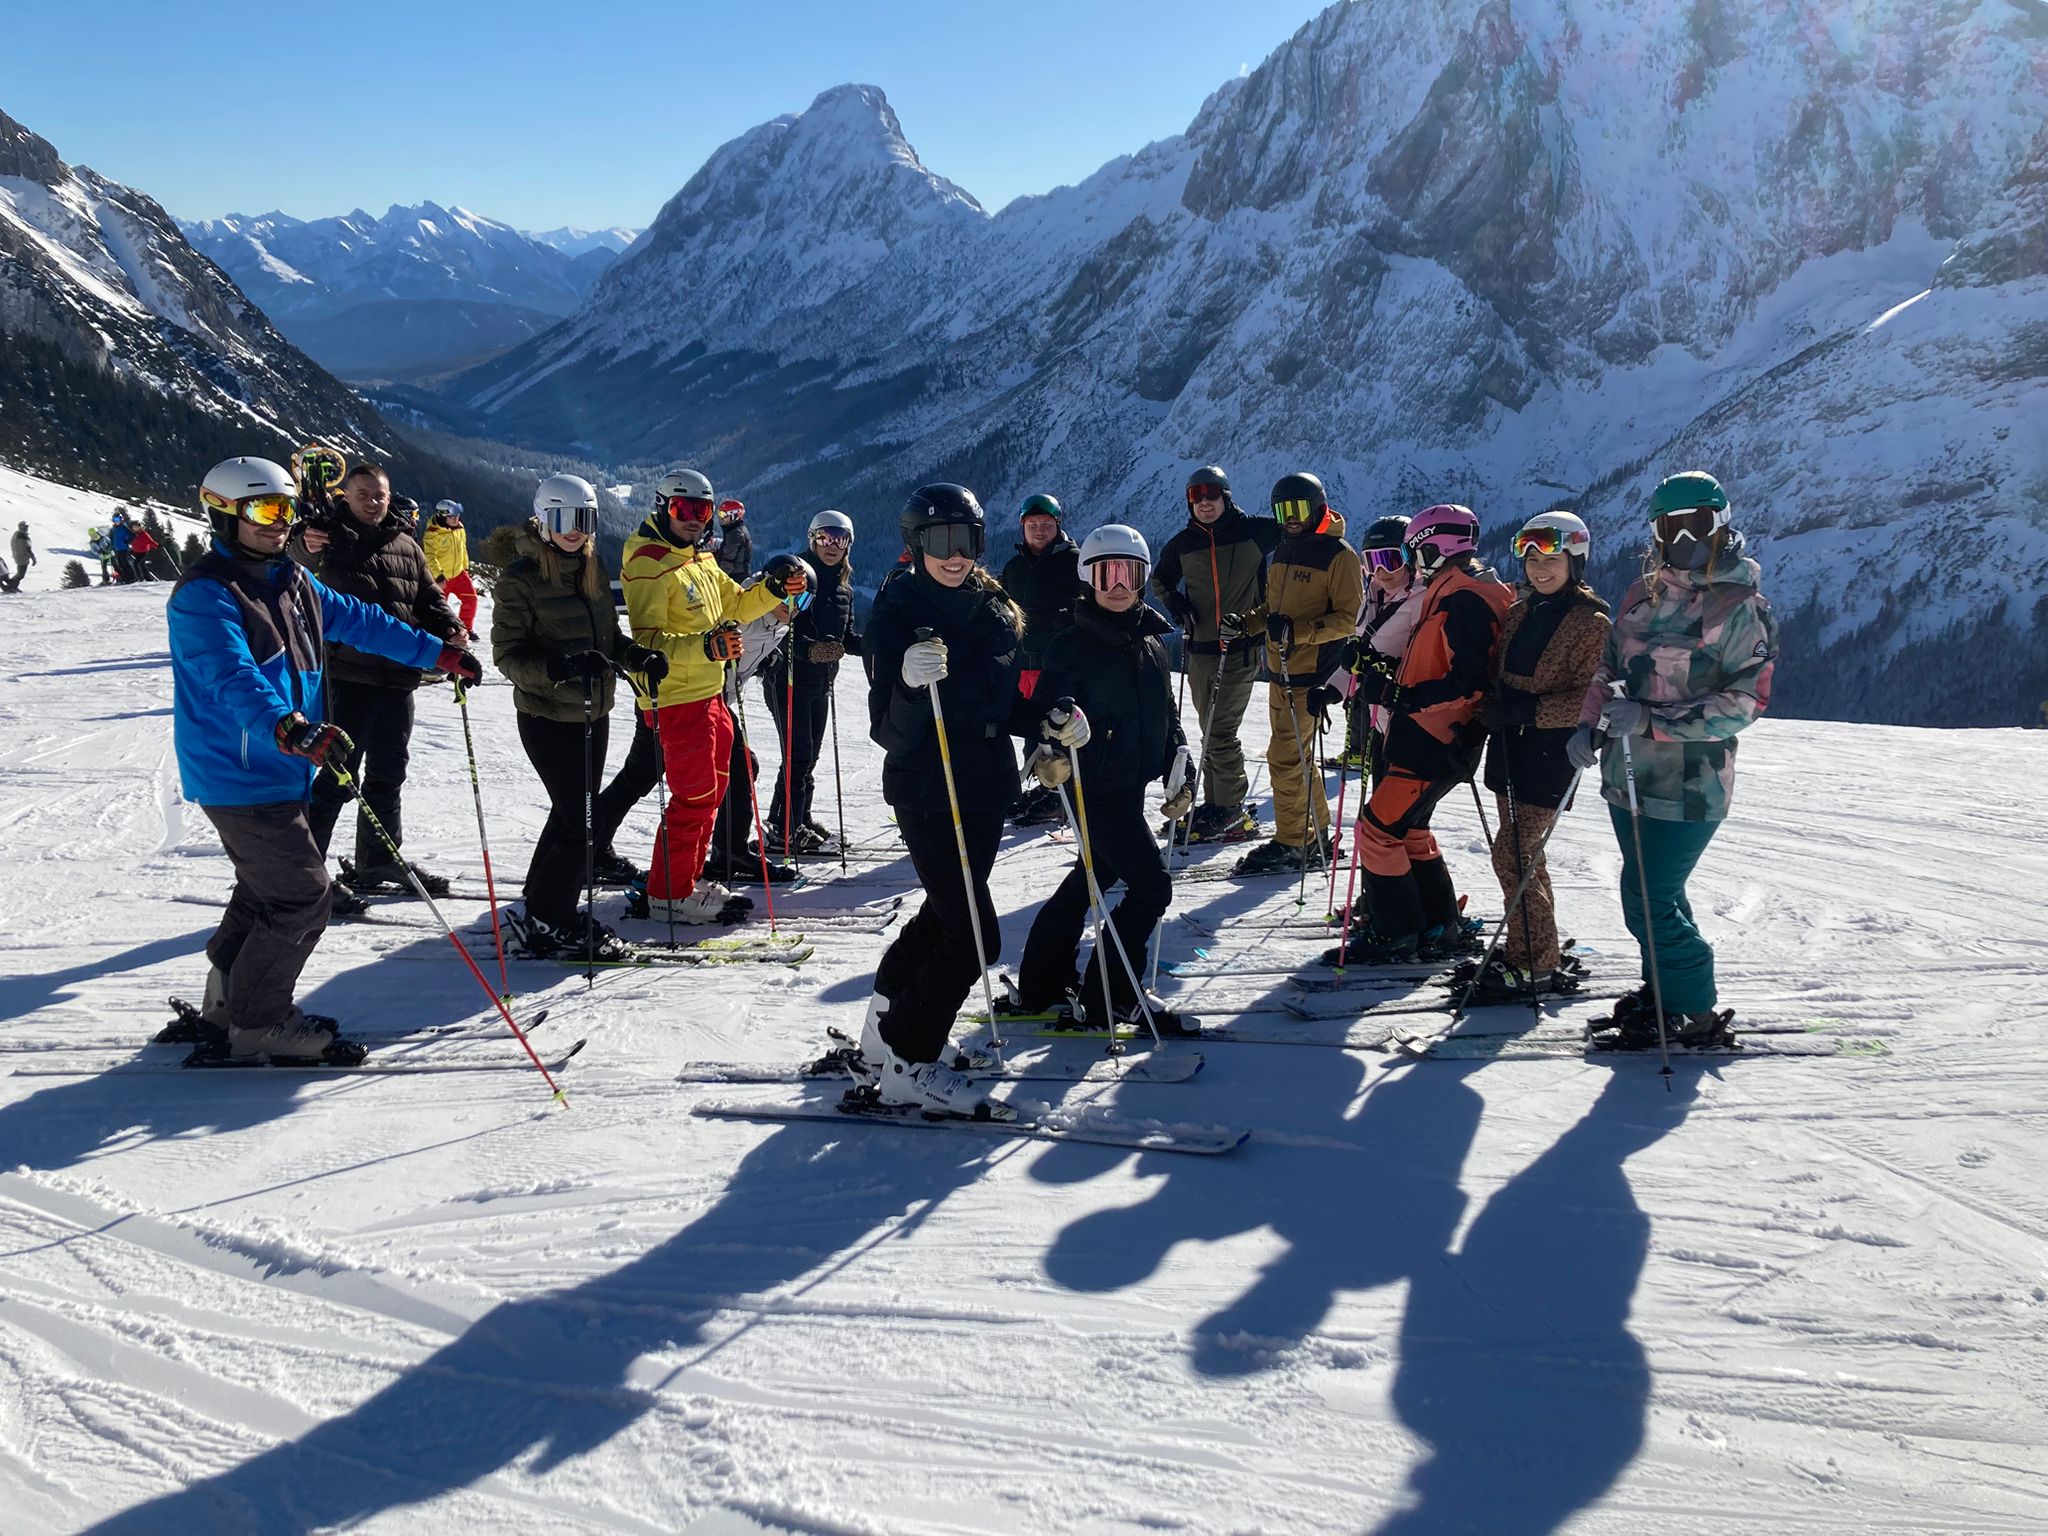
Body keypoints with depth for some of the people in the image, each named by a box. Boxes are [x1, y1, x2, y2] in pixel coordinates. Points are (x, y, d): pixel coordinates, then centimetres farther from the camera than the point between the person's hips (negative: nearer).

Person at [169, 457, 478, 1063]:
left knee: (268, 888, 20)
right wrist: (288, 728, -50)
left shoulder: (290, 582, 11)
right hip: (241, 778, -10)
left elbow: (356, 620, 21)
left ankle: (230, 1001, 35)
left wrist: (439, 652, 21)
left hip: (278, 770, 10)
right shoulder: (205, 595, -18)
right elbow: (231, 677, -33)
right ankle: (259, 1026, 3)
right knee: (303, 895, -9)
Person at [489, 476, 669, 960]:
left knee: (572, 815, 16)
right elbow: (507, 654, -15)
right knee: (587, 823, -8)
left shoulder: (595, 571, 9)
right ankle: (545, 922, 4)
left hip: (593, 713, 7)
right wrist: (562, 667, -30)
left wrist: (636, 655, -2)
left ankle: (545, 907, 31)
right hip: (548, 717, -7)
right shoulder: (521, 578, -12)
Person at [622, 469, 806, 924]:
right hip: (677, 698, -10)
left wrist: (773, 591, 5)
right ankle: (668, 894, 2)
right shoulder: (649, 564, -15)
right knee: (695, 794, -7)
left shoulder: (701, 561, 14)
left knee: (712, 788, 17)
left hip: (709, 694, 10)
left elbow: (734, 604, 24)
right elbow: (646, 640, -24)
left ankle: (688, 878, 28)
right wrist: (704, 646, -37)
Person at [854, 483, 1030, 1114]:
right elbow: (889, 730, -17)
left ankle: (887, 1025, 40)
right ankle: (906, 1062, 4)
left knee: (947, 912, 20)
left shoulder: (999, 611, 6)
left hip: (987, 786, 7)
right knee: (974, 935, -10)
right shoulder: (896, 613, -12)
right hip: (926, 792, -7)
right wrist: (910, 683, -36)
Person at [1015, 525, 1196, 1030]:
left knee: (1096, 875, 17)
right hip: (1095, 785, -8)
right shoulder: (1073, 644, -12)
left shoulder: (1150, 643, 10)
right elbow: (1045, 705, -18)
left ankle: (1042, 983, 29)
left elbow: (1166, 715, 19)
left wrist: (1179, 775, 15)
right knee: (1151, 886, -9)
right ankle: (1108, 999, 1)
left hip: (1131, 786, 8)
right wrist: (1054, 728, -39)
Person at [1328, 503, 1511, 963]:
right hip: (1428, 738, 11)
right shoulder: (1452, 594, 15)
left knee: (1378, 828, -7)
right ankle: (1440, 928, 27)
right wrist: (1389, 681, 8)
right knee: (1408, 828, 20)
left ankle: (1394, 934, 0)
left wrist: (1396, 694, -24)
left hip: (1434, 744, -11)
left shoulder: (1465, 601, -18)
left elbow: (1466, 684, -25)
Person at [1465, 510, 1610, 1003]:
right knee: (1524, 853, 14)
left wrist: (1531, 709, -25)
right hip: (1510, 747, 8)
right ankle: (1534, 949, 25)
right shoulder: (1519, 613, 12)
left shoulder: (1591, 623, -10)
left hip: (1549, 754, -8)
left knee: (1512, 855, -10)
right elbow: (1498, 674, 20)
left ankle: (1532, 965, -1)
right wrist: (1492, 710, 3)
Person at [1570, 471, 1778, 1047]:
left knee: (1648, 901, -7)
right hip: (1630, 775, 6)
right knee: (1654, 893, 17)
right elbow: (1609, 668, 19)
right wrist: (1589, 725, 1)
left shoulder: (1741, 608, -10)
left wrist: (1649, 718, -24)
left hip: (1688, 787, -6)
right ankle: (1664, 989, 34)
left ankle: (1694, 1010, 9)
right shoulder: (1642, 596, 9)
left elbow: (1744, 703, -16)